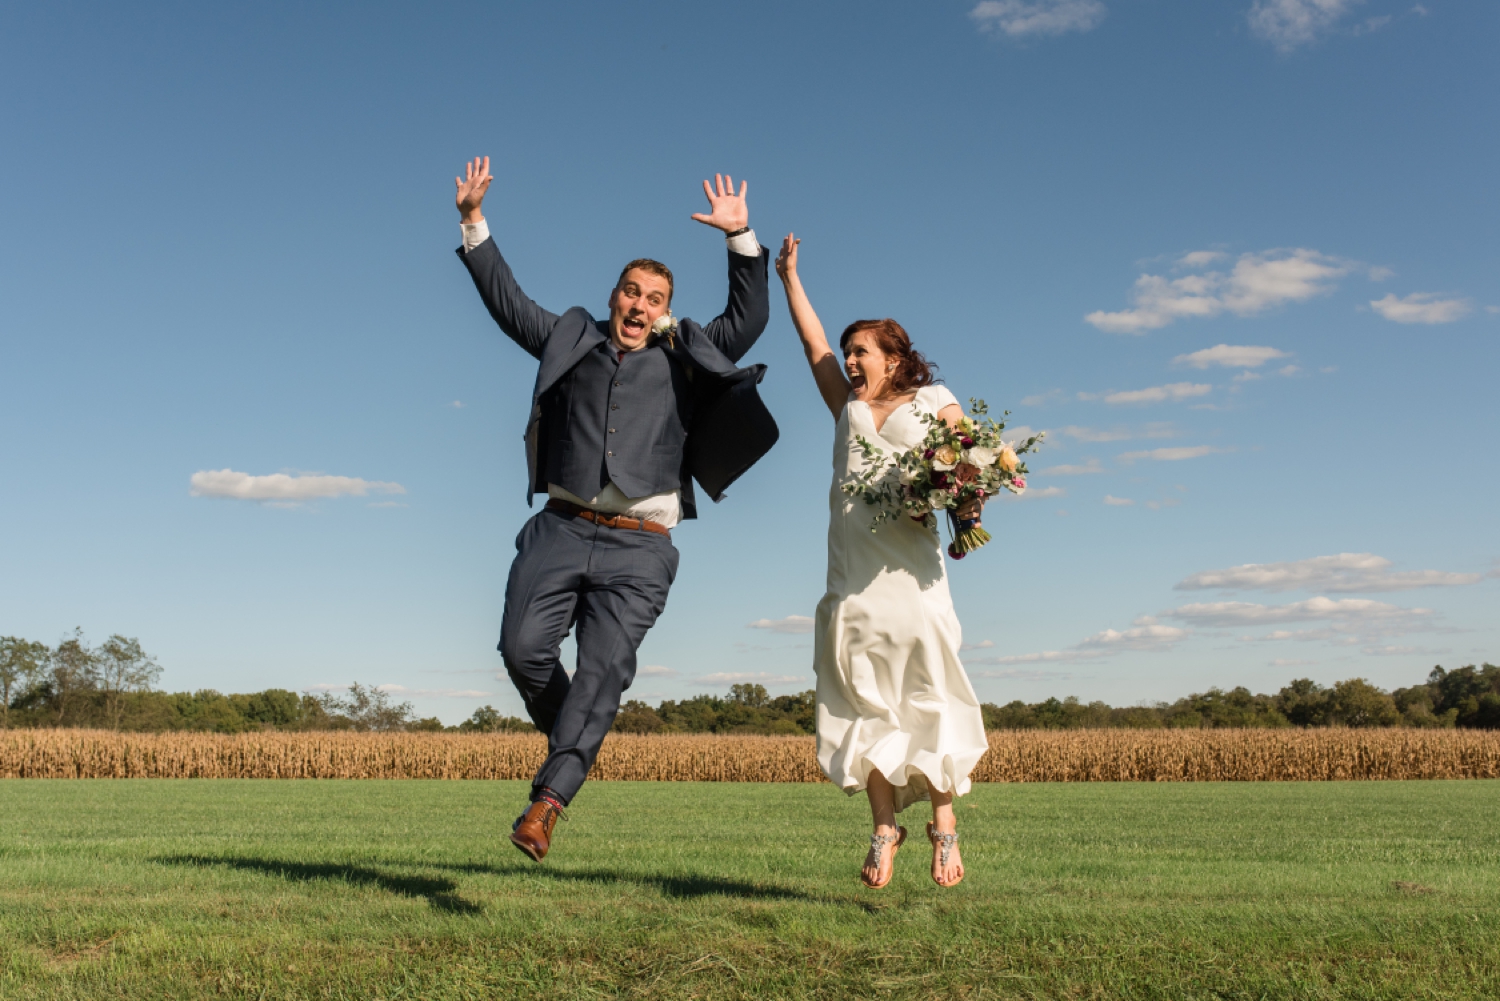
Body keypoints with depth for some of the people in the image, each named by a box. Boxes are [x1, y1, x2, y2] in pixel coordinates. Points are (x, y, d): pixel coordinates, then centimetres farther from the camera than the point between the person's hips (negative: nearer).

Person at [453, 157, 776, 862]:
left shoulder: (685, 360, 17)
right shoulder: (572, 341, 19)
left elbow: (749, 318, 12)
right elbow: (506, 300, 21)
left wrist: (742, 239, 3)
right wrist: (474, 224, 15)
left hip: (640, 547, -1)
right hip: (562, 529, 1)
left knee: (606, 666, -15)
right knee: (523, 647, -13)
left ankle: (548, 798, -18)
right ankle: (571, 736, 16)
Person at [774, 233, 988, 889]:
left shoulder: (934, 404, 15)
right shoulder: (849, 409, 26)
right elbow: (814, 345, 33)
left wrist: (967, 501, -15)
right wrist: (790, 277, 37)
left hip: (910, 567, -3)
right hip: (852, 572, 4)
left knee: (928, 698, -6)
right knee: (867, 704, -1)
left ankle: (944, 824, 3)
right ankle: (884, 831, 2)